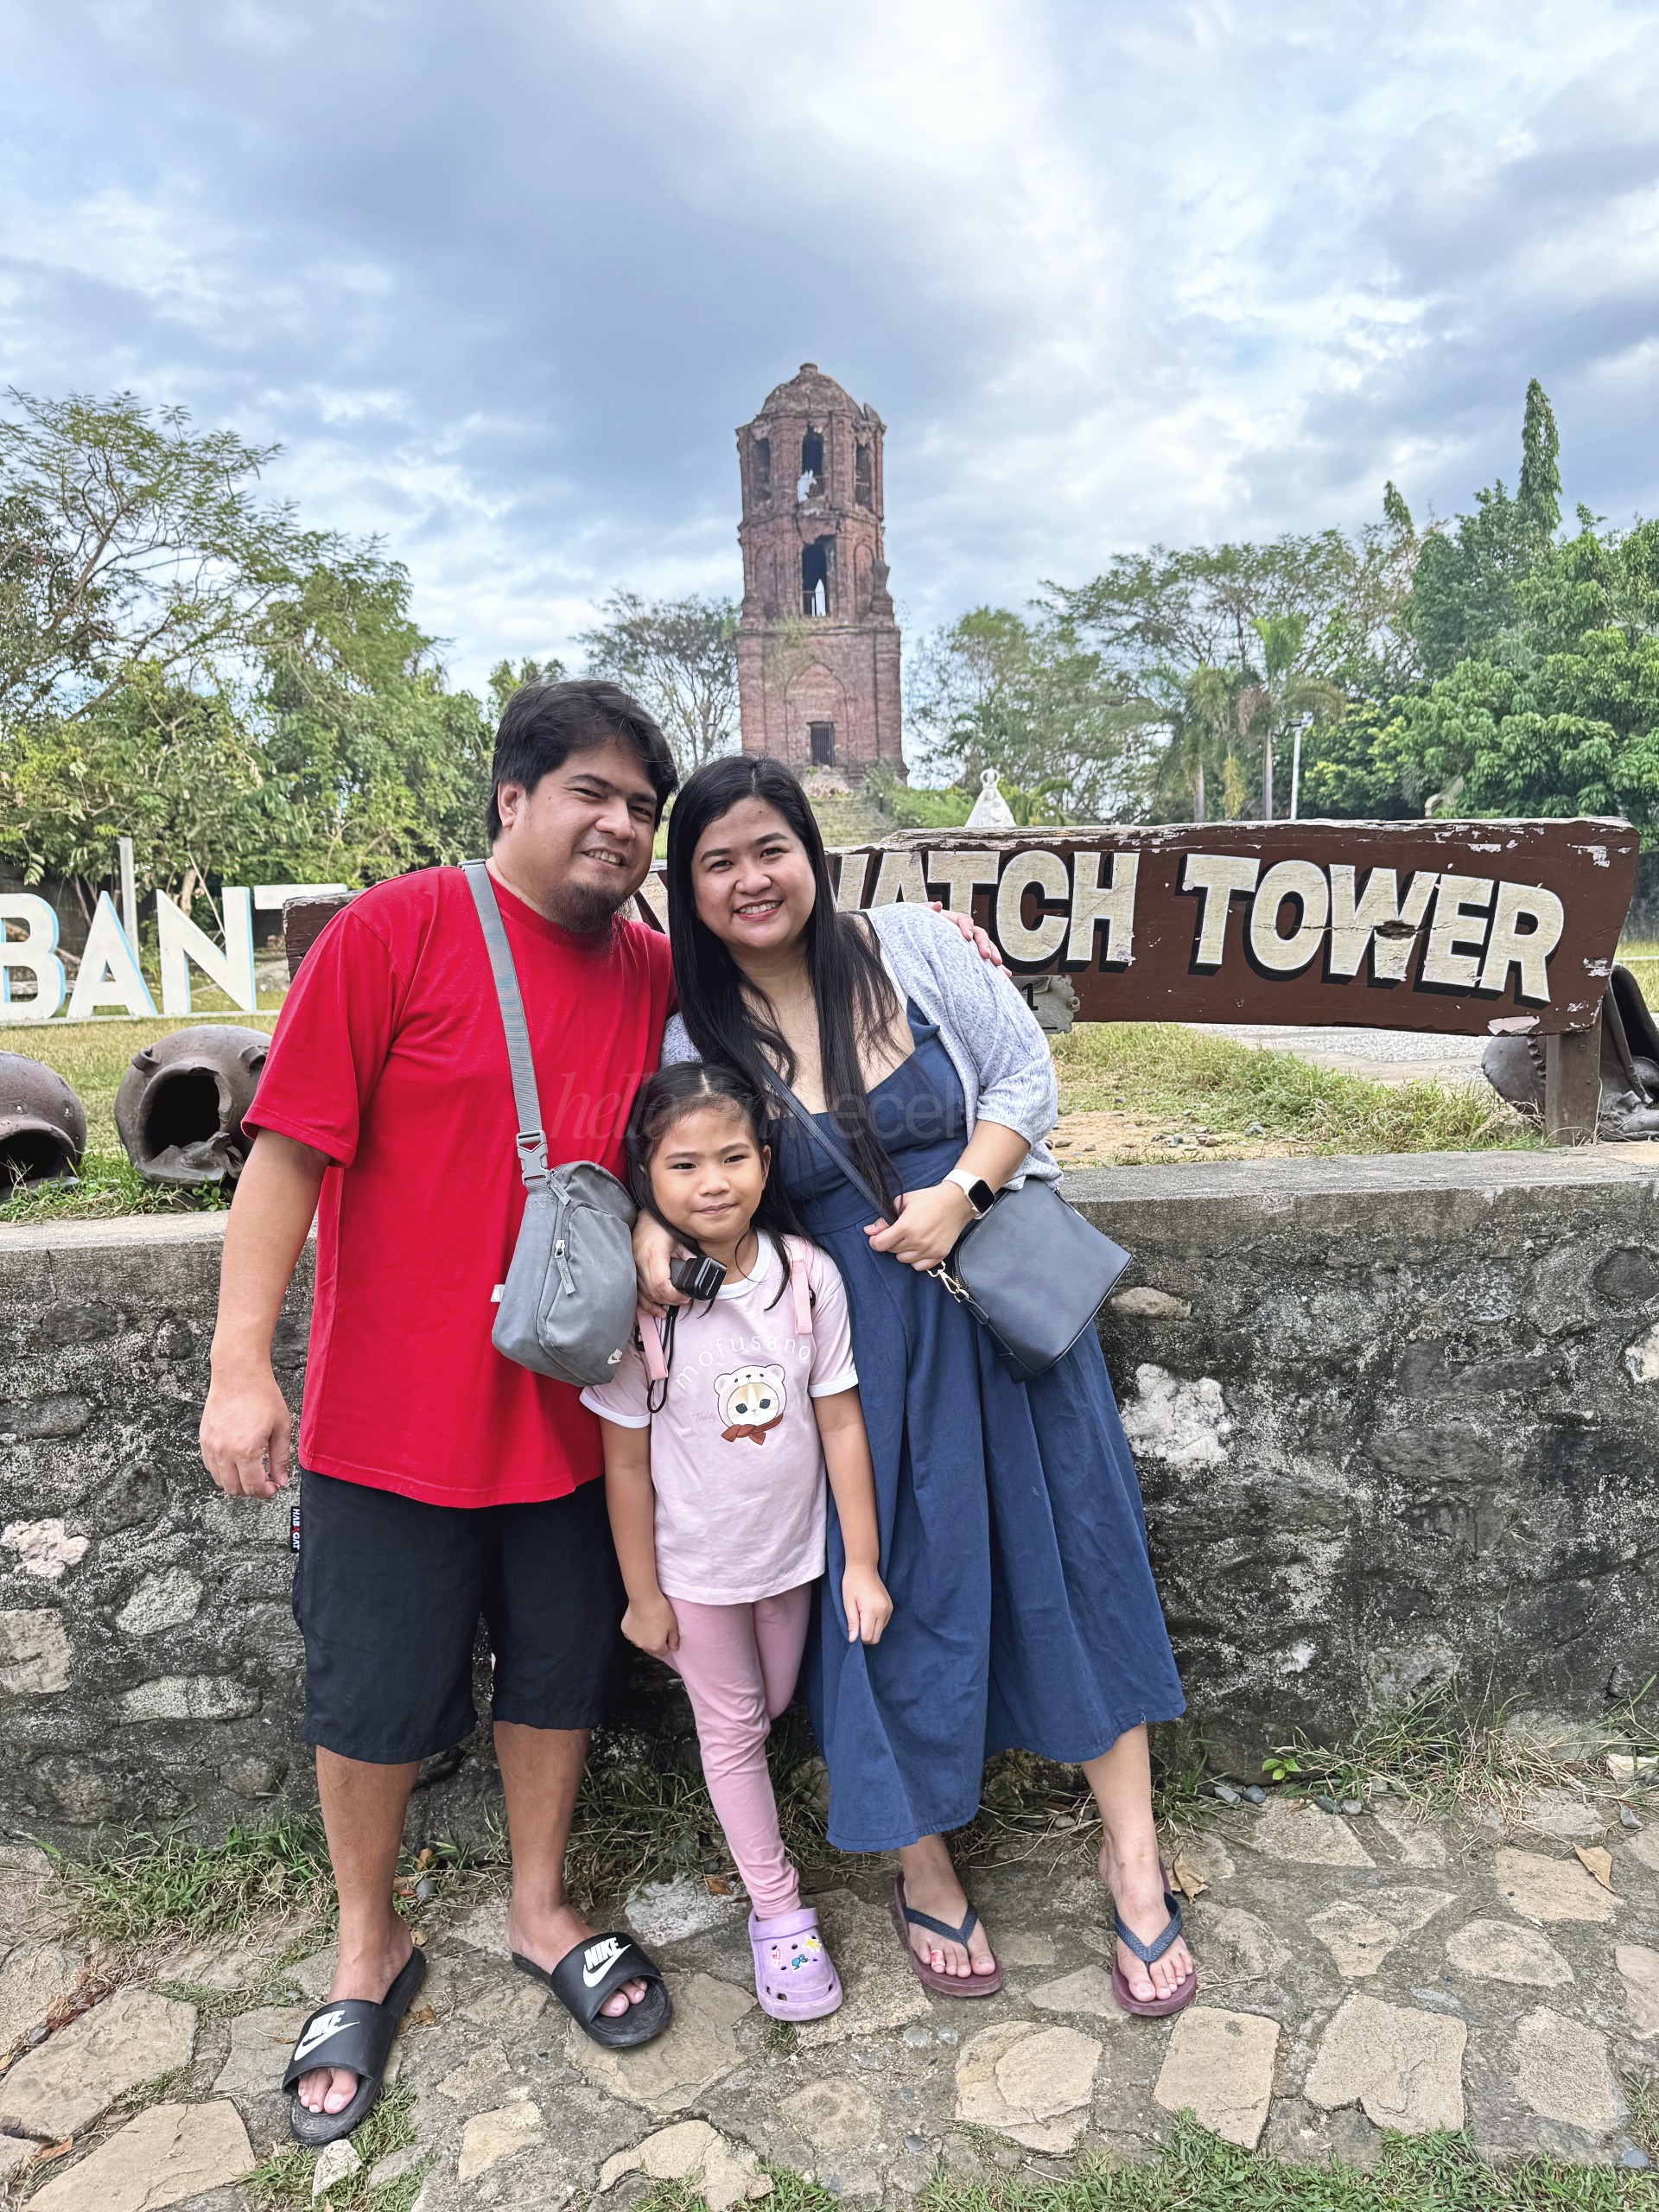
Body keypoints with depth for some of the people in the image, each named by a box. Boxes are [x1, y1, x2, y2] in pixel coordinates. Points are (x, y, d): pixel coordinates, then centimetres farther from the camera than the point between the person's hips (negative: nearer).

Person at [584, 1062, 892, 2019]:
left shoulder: (808, 1274, -17)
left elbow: (841, 1422, -10)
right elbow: (627, 1460, -14)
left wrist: (862, 1562, -7)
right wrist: (642, 1594, -7)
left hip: (793, 1547, 3)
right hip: (694, 1563, -2)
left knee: (774, 1703, 23)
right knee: (733, 1729, 15)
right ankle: (779, 1909, 34)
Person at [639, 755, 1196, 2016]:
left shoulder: (912, 947, -3)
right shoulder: (694, 1034, -3)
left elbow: (1027, 1071, -1)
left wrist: (961, 1192, -15)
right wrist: (651, 1232, -18)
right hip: (861, 1340, 0)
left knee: (1068, 1551, 7)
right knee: (897, 1580, 6)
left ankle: (1134, 1853, 26)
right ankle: (923, 1866, 31)